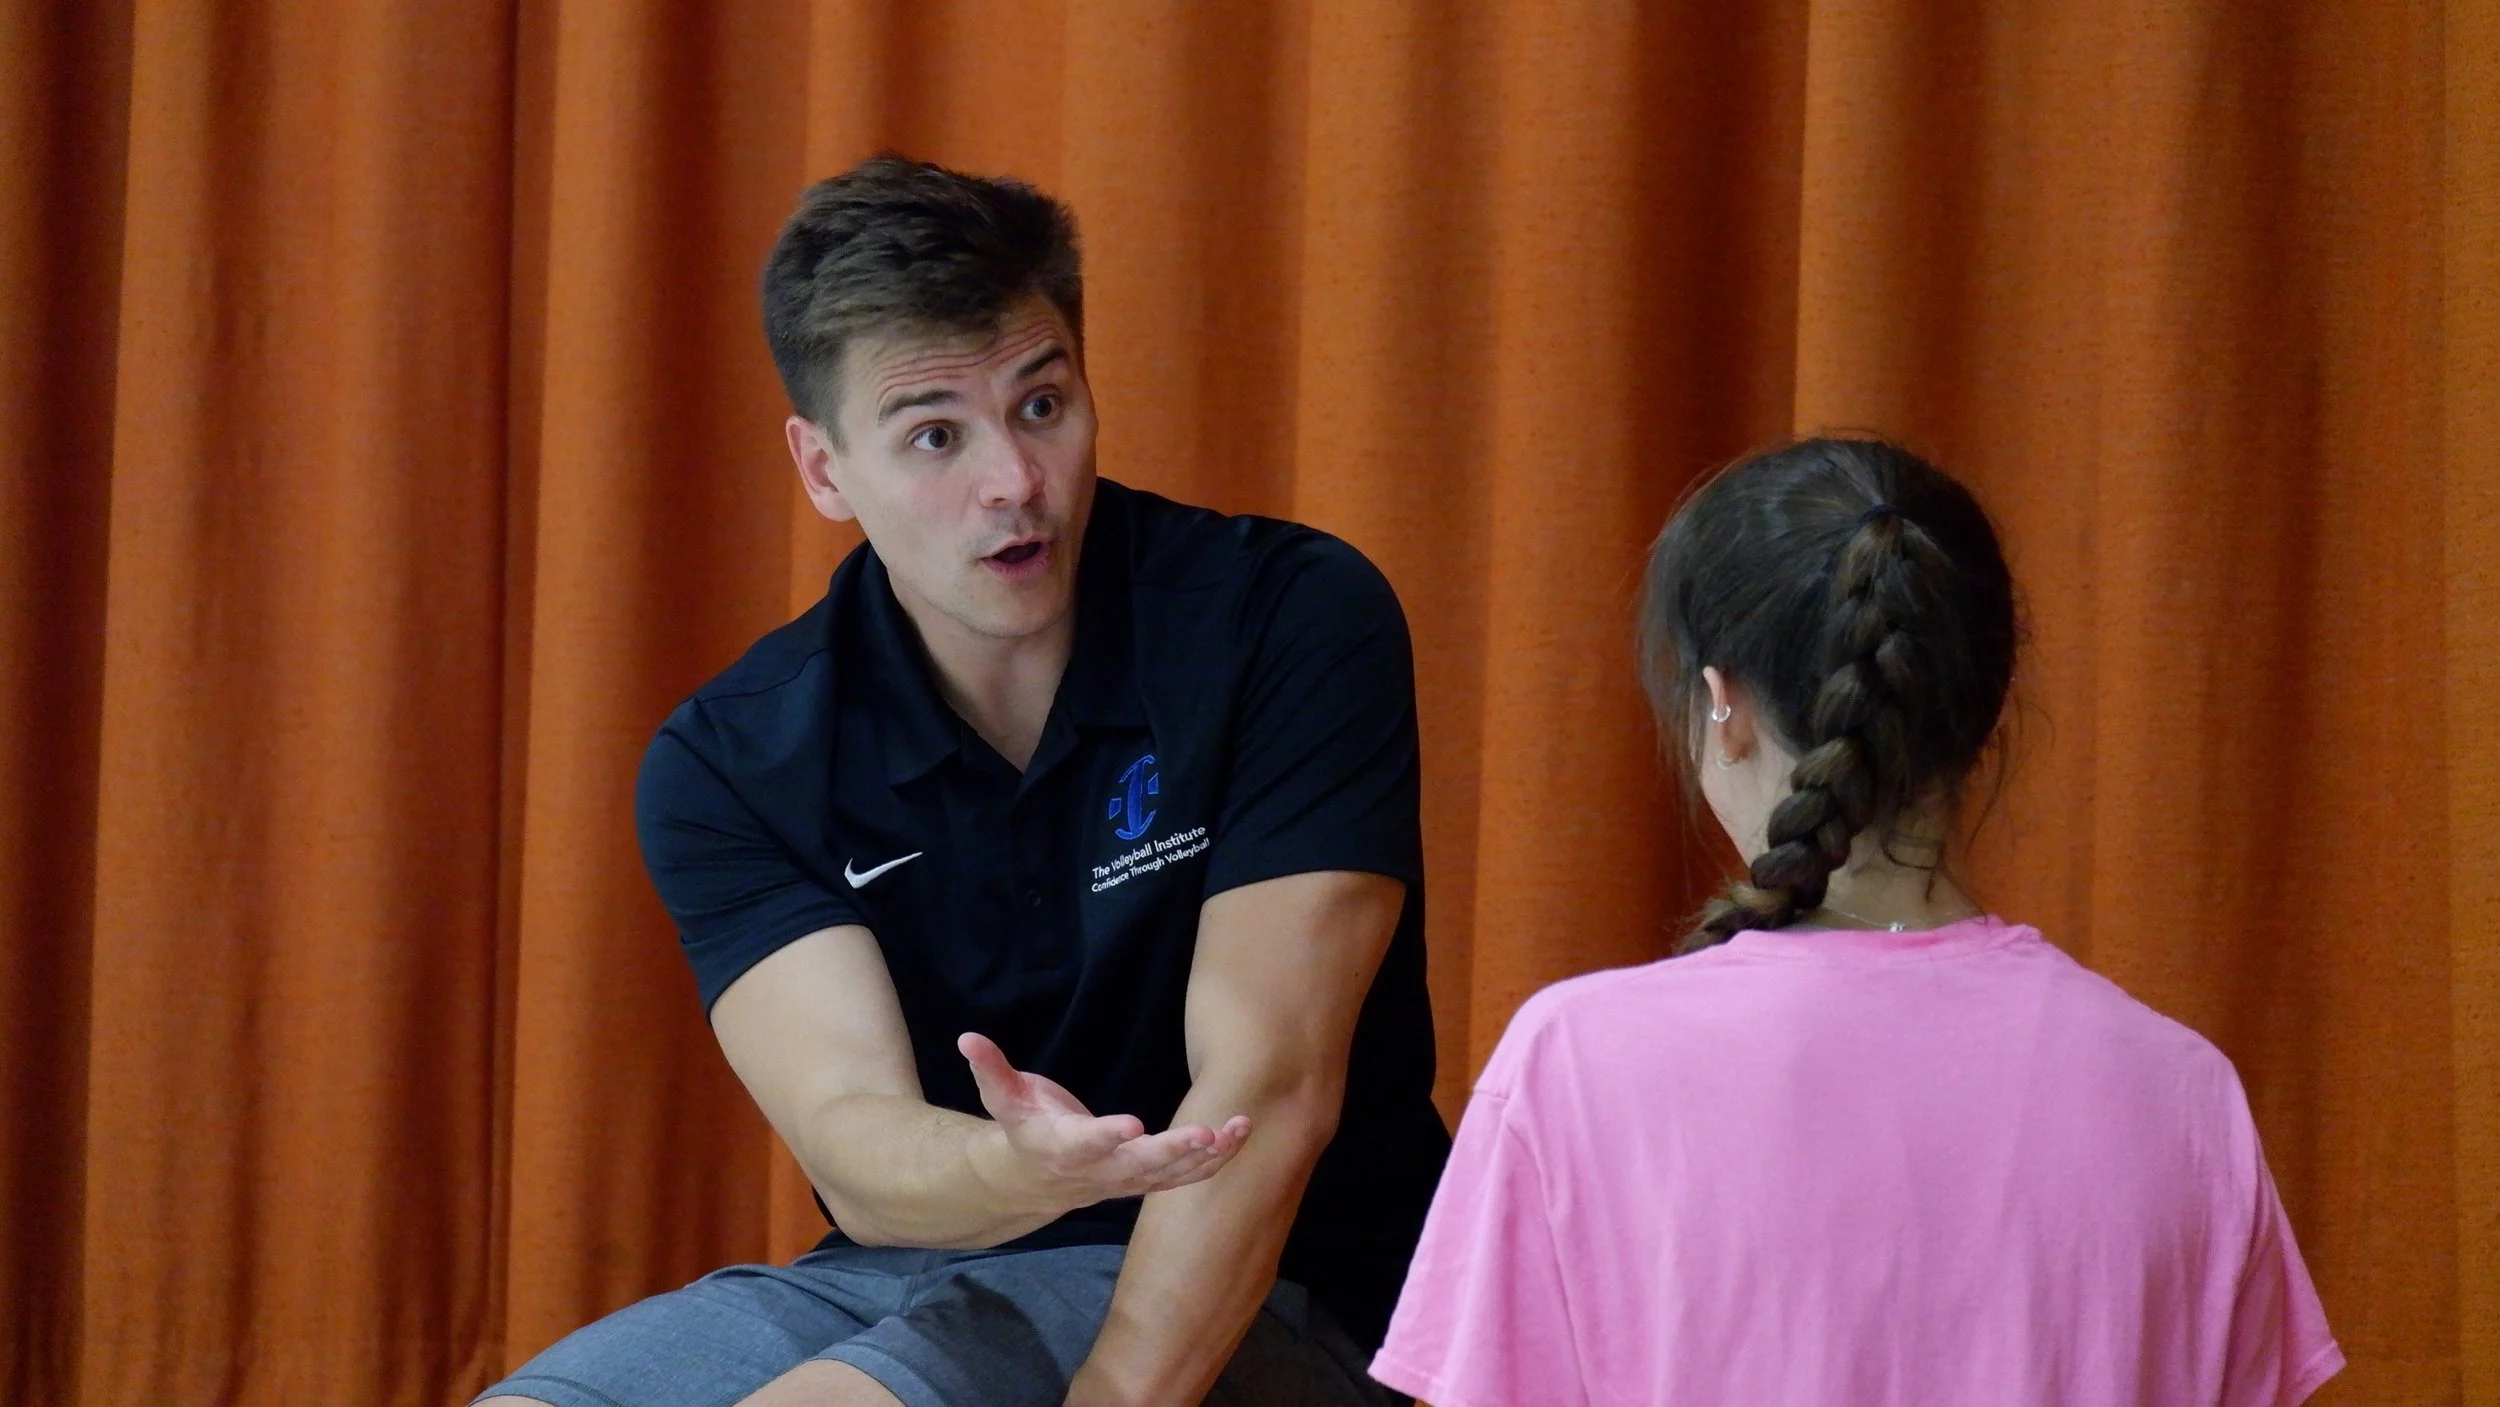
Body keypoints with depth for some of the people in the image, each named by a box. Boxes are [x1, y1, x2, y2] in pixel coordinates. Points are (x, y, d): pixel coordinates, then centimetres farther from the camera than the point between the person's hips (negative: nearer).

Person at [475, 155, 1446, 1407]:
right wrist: (1024, 1172, -40)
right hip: (905, 1277, 4)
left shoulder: (1291, 623, -10)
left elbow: (1266, 1090, -17)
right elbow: (855, 1151, -16)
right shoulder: (728, 762, -2)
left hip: (1264, 1303, -4)